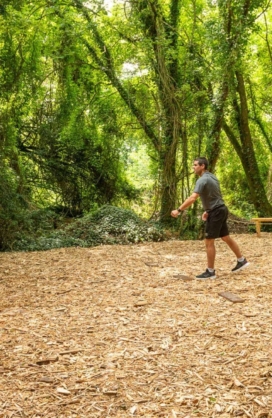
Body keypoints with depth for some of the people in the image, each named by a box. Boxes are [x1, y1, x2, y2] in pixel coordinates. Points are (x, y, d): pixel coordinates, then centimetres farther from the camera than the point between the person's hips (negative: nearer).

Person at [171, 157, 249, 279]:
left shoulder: (203, 180, -19)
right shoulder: (211, 177, 12)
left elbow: (193, 198, -31)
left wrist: (178, 210, -30)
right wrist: (207, 210, 22)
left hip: (216, 212, -10)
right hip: (220, 210, 10)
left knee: (209, 242, -4)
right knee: (226, 238, 20)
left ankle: (210, 271, 4)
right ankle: (241, 261, 31)